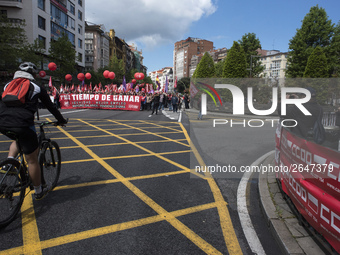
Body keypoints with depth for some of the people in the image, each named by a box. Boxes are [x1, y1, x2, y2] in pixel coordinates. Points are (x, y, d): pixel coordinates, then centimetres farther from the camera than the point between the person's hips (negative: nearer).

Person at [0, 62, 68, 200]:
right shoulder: (37, 87, 9)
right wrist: (61, 120, 28)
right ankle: (38, 192, 22)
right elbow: (51, 107, 14)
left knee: (18, 140, 39)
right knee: (32, 160, 8)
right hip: (23, 125, -5)